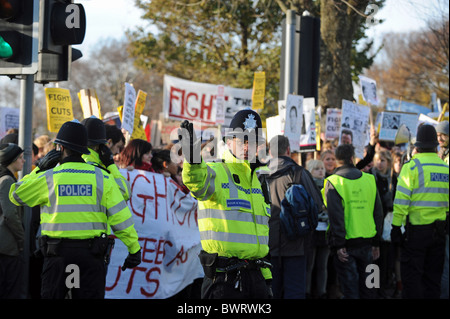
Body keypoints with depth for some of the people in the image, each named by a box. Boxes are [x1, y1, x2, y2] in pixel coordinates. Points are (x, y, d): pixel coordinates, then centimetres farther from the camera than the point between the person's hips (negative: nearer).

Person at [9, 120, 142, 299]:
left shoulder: (48, 177, -2)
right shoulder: (101, 177, 1)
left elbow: (16, 195, 12)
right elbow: (120, 216, -3)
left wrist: (39, 169, 17)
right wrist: (134, 248, 2)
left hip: (57, 252, -1)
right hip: (91, 253, 1)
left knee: (51, 296, 9)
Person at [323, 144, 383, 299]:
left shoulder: (333, 182, -8)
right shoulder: (369, 179, 6)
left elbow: (335, 216, -15)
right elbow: (378, 212, 9)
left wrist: (338, 245, -13)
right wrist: (376, 242, 15)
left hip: (346, 244, -4)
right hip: (366, 242, 4)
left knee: (349, 287, 0)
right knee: (366, 285, 14)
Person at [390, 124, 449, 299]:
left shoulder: (412, 166, -8)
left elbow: (402, 199, -11)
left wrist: (396, 226, -7)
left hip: (417, 227, -5)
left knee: (411, 274, -1)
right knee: (433, 276, 11)